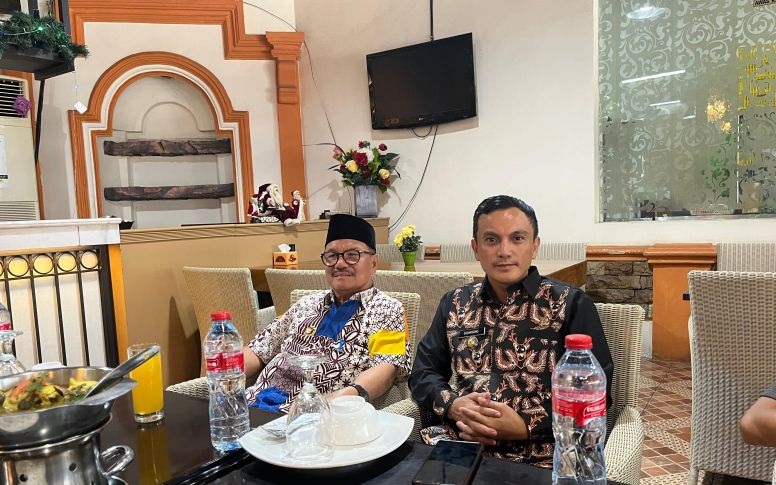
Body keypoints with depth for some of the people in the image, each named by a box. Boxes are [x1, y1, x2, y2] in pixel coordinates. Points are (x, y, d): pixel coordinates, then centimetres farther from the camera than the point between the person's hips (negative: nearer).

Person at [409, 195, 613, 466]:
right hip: (457, 443, 3)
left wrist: (526, 425, -17)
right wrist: (452, 405, -7)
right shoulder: (455, 304, 12)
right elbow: (422, 373, 13)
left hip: (538, 455, -2)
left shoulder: (572, 304, 0)